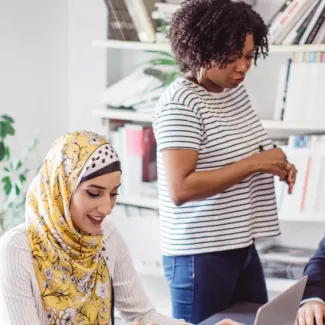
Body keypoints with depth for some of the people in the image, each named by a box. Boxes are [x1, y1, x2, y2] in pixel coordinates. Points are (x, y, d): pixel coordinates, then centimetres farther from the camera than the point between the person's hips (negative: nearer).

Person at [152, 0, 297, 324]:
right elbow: (179, 189, -26)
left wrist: (276, 166, 0)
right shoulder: (179, 104, -18)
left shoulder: (234, 89, 7)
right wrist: (255, 163, -23)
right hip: (201, 254, -8)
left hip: (242, 245, 8)